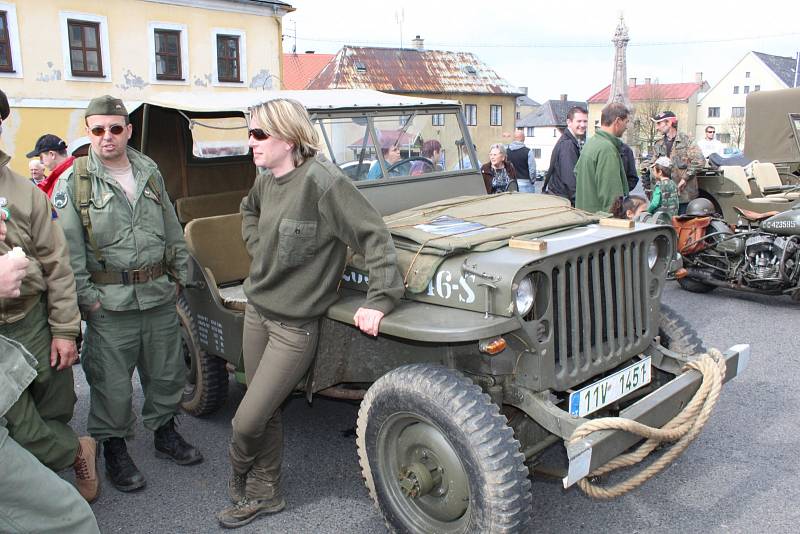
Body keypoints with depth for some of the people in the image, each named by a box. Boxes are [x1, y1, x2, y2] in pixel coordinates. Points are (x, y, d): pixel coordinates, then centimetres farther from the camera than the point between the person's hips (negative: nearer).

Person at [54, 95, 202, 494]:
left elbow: (173, 230, 15)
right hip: (109, 301, -4)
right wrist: (86, 296, -12)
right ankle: (114, 449, 24)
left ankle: (164, 433, 36)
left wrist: (178, 274, 11)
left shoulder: (150, 172, 9)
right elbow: (68, 249, -7)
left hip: (159, 295, 4)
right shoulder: (74, 181, -4)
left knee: (167, 372, 15)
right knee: (112, 384, 4)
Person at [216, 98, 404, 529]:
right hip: (256, 310, 7)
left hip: (295, 325, -7)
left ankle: (238, 477, 32)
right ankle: (264, 493, 35)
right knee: (265, 414, 16)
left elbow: (374, 236, -23)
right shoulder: (266, 181, 3)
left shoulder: (320, 180, -21)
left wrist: (380, 300, -27)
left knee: (247, 422, 0)